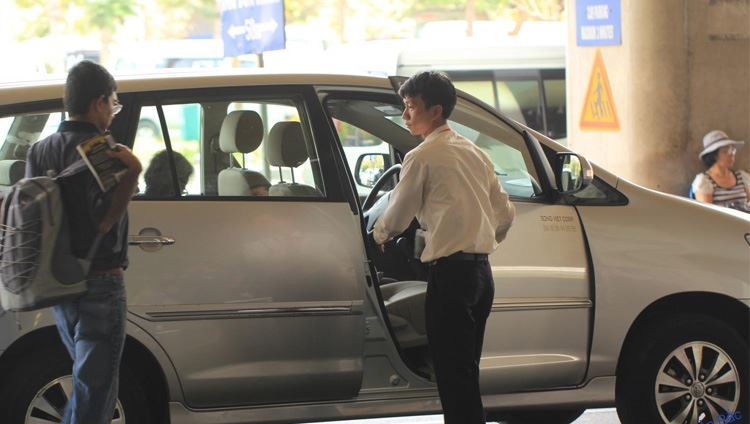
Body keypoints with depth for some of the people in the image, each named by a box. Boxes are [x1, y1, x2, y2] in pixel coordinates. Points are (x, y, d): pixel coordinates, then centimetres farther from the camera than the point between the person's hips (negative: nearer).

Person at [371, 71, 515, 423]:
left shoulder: (422, 157, -7)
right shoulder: (474, 153, 16)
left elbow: (398, 216, 0)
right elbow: (505, 213, 19)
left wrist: (378, 235, 21)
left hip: (450, 271, -8)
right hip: (482, 271, 8)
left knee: (452, 371, -7)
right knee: (466, 371, 13)